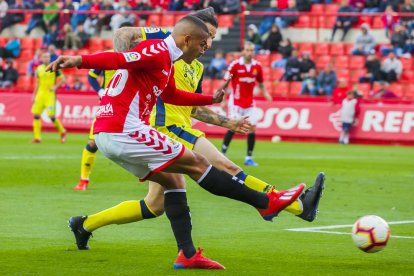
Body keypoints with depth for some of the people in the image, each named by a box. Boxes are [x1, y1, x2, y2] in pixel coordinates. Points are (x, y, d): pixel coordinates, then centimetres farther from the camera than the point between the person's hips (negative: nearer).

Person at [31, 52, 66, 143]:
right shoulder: (39, 69, 10)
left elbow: (63, 79, -1)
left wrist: (55, 87, -12)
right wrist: (34, 95, 16)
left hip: (50, 95, -5)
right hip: (40, 94, 5)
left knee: (51, 116, -12)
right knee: (36, 115, -3)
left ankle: (62, 132, 12)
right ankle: (37, 137, 3)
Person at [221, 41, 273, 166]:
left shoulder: (257, 66, 2)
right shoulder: (235, 65, -10)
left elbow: (260, 83, 15)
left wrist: (265, 93, -4)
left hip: (249, 102, 4)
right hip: (236, 101, -4)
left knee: (252, 127, -3)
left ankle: (249, 157, 6)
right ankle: (222, 153, 0)